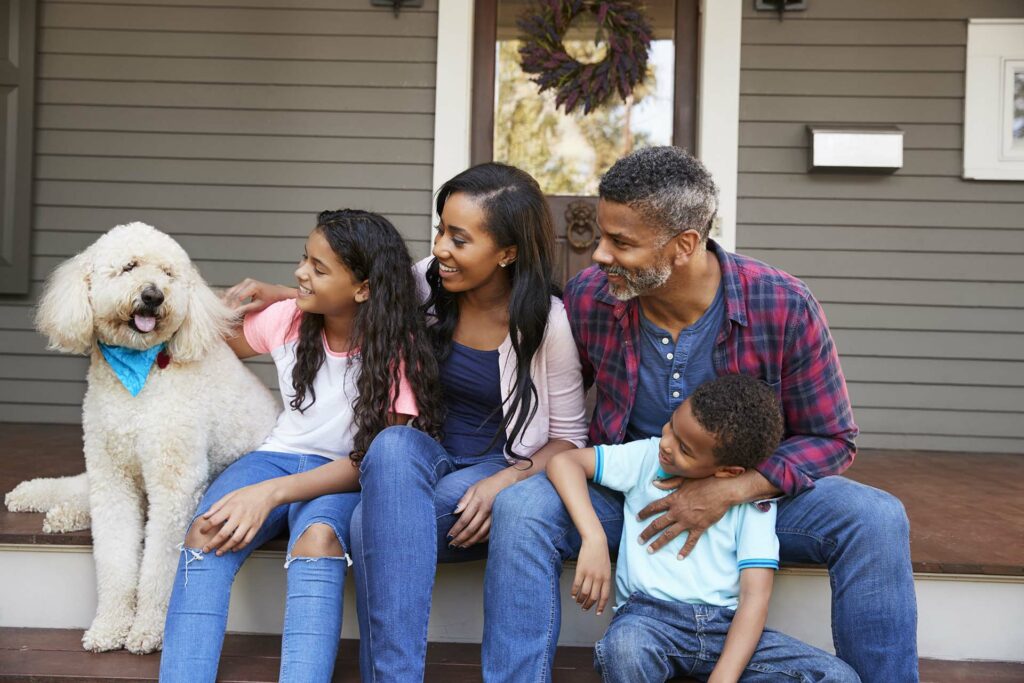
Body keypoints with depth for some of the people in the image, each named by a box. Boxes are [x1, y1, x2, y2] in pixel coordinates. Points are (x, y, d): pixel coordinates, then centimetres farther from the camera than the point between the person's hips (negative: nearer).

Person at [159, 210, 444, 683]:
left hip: (345, 480, -3)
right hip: (279, 456, 4)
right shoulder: (289, 318, 1)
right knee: (206, 533, -29)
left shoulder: (396, 350, -11)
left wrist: (272, 492, -28)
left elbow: (374, 461, -17)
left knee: (318, 537, -39)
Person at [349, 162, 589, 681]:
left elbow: (569, 438, -4)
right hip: (424, 458, 4)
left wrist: (503, 482, -21)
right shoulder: (427, 283, -1)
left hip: (502, 470, -4)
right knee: (393, 445, -35)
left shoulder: (545, 322, -12)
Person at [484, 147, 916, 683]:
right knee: (521, 509, -28)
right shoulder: (587, 297, -13)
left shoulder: (783, 306, -19)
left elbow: (830, 438, -11)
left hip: (751, 486, 0)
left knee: (876, 521, -25)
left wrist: (728, 491, -24)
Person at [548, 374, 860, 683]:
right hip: (650, 616, -1)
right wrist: (594, 539, -18)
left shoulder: (753, 498, 2)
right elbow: (564, 461, -4)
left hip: (726, 626, 2)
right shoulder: (646, 457, 3)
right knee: (625, 647, -38)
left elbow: (755, 596, -5)